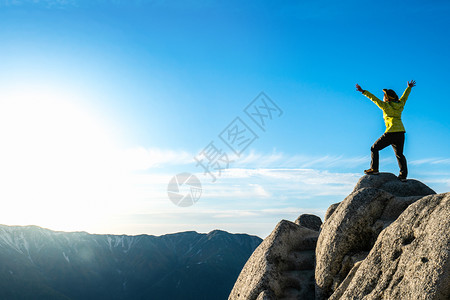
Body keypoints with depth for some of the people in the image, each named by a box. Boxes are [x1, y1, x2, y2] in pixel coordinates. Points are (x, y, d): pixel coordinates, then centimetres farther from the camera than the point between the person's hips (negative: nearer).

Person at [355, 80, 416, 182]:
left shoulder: (386, 106, -2)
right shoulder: (400, 105, 16)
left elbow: (374, 99, -4)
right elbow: (404, 96, 34)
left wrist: (363, 91, -2)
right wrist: (409, 87, 52)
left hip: (391, 132, -7)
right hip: (401, 132, 7)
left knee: (374, 148, 5)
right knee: (399, 154, 10)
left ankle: (374, 169, -3)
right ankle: (403, 174, -1)